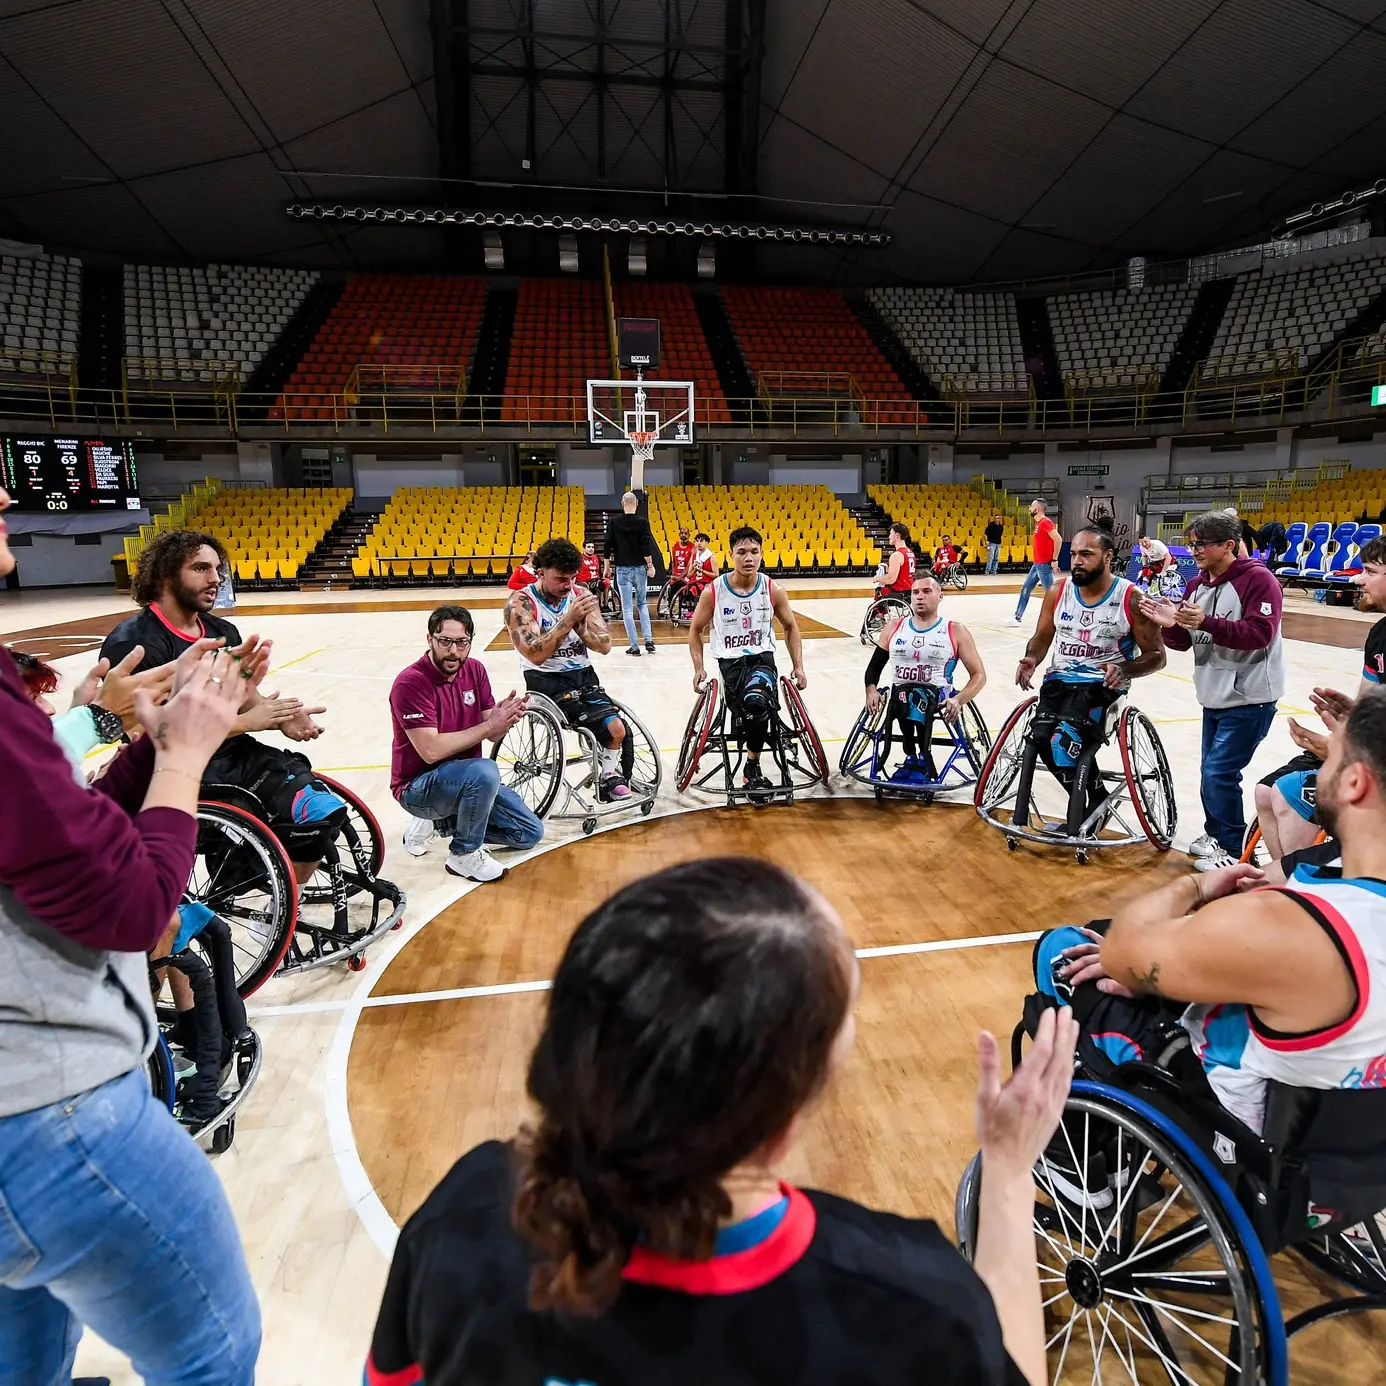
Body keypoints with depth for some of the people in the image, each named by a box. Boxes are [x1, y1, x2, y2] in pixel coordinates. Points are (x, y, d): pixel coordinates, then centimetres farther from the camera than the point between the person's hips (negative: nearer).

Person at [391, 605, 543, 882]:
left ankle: (440, 822, 16)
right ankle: (464, 854, -11)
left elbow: (492, 735, -3)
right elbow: (431, 750, -29)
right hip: (419, 786, -7)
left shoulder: (475, 670, -1)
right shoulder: (410, 683, -22)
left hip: (467, 780, 7)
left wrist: (505, 716, -26)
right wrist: (489, 725, -28)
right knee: (485, 771, -36)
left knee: (530, 833, 3)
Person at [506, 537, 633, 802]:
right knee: (611, 728, -23)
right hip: (545, 678, -5)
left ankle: (609, 775, 12)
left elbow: (604, 645, -1)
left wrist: (579, 622, -18)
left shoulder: (581, 596, 3)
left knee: (617, 728, -14)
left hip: (583, 673, 5)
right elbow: (536, 654, -23)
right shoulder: (520, 604, -10)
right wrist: (569, 619, -27)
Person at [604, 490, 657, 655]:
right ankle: (648, 640, 7)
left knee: (627, 607, 3)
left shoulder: (614, 522, -1)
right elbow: (647, 545, -11)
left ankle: (634, 646, 2)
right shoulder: (642, 522, -5)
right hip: (639, 568, 1)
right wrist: (650, 565, -5)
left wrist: (608, 566, 9)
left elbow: (608, 546, 0)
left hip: (622, 569, 0)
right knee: (643, 604, 17)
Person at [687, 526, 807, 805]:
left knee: (756, 702, -33)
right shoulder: (714, 591, -7)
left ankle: (752, 768, -9)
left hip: (762, 658, 1)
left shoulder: (772, 590, -3)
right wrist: (699, 668, -2)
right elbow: (695, 630, 7)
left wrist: (798, 667, 6)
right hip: (730, 661, -1)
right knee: (757, 709, -29)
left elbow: (791, 628, 12)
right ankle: (754, 768, -2)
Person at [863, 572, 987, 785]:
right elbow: (874, 667, 16)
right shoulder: (894, 629, 14)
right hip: (900, 695, 2)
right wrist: (871, 691, -7)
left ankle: (918, 759, -22)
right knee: (902, 696, -36)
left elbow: (979, 675, 3)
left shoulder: (955, 632, 5)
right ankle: (917, 757, -21)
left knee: (918, 698, -38)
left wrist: (958, 700, -16)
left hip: (938, 696, -2)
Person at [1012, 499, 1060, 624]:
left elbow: (1058, 539, -25)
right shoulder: (1039, 523, 13)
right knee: (1025, 588, 13)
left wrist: (1054, 559, -23)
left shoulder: (1045, 522, -16)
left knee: (1050, 593, -5)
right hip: (1037, 564, 10)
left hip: (1044, 564, -10)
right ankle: (1017, 618, 19)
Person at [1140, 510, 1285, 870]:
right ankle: (1215, 835, 32)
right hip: (1214, 698, 8)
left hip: (1249, 699, -7)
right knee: (1211, 771, 14)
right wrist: (1171, 625, -14)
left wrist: (1206, 622, -33)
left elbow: (1259, 633, -24)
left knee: (1219, 772, -8)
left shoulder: (1258, 579, -13)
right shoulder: (1197, 585, 8)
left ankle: (1232, 850, 8)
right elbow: (1184, 642, 8)